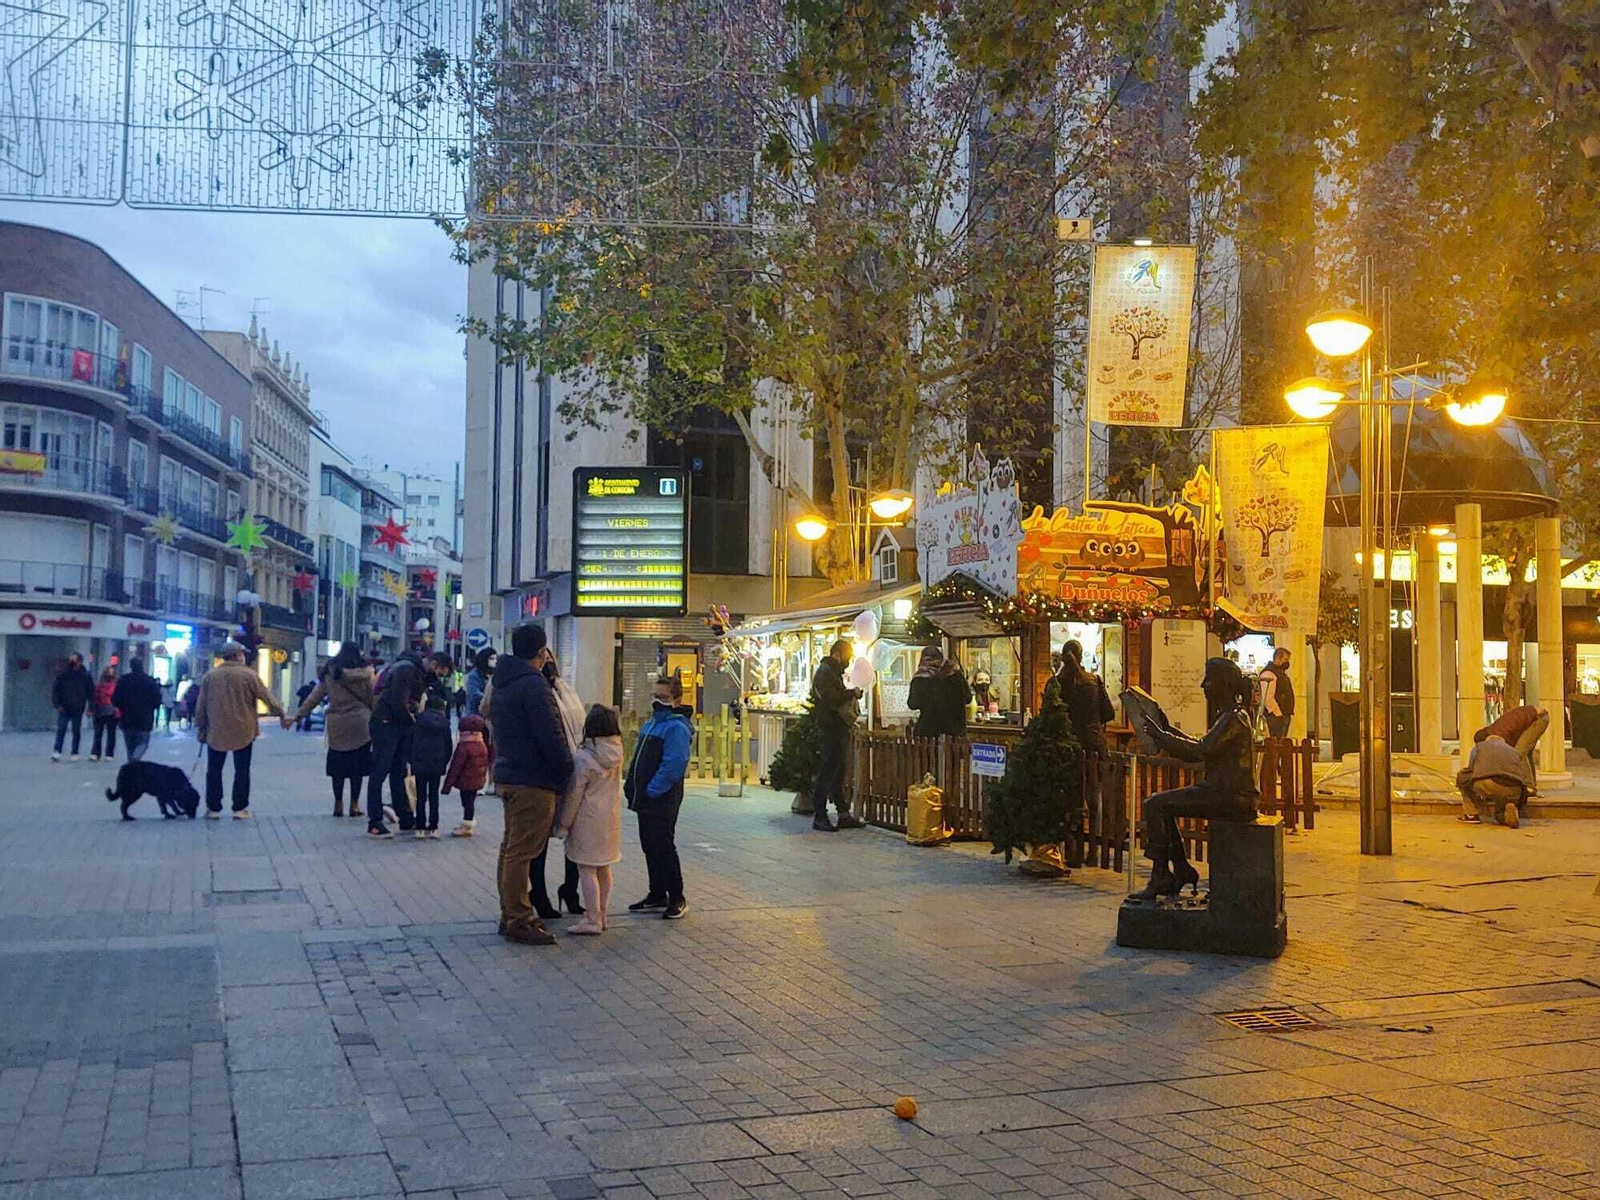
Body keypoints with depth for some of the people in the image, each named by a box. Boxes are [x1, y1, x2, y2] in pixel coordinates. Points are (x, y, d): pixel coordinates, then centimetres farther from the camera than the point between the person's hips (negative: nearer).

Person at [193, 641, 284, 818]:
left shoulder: (210, 676, 0)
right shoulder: (249, 675, -8)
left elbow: (201, 706, 4)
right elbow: (267, 698, -6)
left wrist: (201, 728, 13)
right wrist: (281, 713, 8)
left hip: (216, 732, 2)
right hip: (244, 732, -2)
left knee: (214, 770, 12)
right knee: (242, 770, 7)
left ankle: (213, 808, 13)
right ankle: (240, 809, 7)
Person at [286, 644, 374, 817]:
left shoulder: (330, 672, 4)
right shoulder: (365, 671, -1)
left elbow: (314, 696, 4)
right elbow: (374, 698, -1)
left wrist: (297, 716, 9)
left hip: (337, 725, 1)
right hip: (360, 724, -1)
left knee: (337, 765, 10)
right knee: (358, 765, 6)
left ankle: (338, 805, 10)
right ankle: (354, 804, 7)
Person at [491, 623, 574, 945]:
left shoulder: (504, 682, 13)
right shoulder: (534, 684, -17)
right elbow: (550, 736, -20)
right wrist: (567, 772, -8)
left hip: (509, 774, 10)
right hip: (533, 780, -10)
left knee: (511, 847, 16)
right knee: (522, 852, -6)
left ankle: (510, 915, 24)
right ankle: (518, 921, -3)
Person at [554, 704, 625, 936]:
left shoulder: (583, 758, -17)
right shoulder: (617, 752, -1)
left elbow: (573, 796, -12)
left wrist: (563, 825, -3)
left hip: (588, 819, -6)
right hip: (611, 818, 7)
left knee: (586, 869, -2)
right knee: (604, 868, 15)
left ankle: (593, 920, -3)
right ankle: (601, 915, 24)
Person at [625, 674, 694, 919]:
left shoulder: (676, 727, -15)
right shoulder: (651, 724, 15)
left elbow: (673, 765, -24)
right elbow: (638, 759, 22)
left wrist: (651, 791, -22)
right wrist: (632, 787, 11)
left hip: (662, 800, -9)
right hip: (645, 798, 9)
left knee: (663, 847, -4)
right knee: (649, 846, 14)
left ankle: (677, 899, 6)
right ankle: (657, 895, 24)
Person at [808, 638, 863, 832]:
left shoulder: (834, 672, 21)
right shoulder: (824, 672, -11)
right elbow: (830, 698, -23)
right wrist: (852, 693, -12)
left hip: (839, 728, 10)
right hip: (830, 729, -10)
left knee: (838, 774, 12)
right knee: (826, 774, -6)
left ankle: (844, 814, 15)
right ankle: (819, 816, -2)